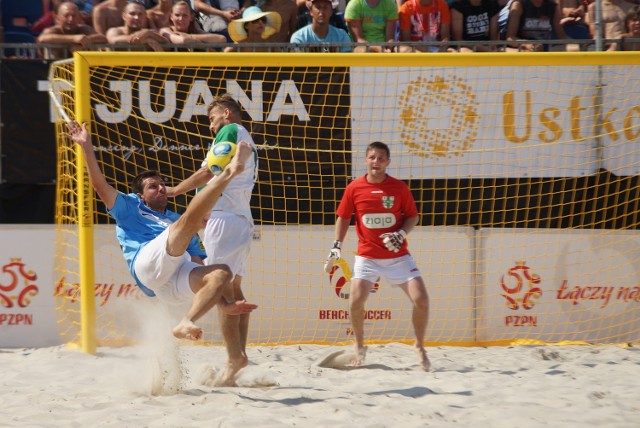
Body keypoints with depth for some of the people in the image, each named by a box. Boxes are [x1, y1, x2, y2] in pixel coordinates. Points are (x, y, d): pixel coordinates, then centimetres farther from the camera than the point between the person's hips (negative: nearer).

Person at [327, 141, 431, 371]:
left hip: (398, 256, 0)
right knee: (355, 301, -16)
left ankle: (420, 348, 11)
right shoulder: (354, 188, -2)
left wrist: (401, 234, -13)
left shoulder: (399, 187, -3)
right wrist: (337, 245, 0)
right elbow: (343, 218, 9)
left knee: (421, 299, -11)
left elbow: (413, 216, 5)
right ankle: (359, 348, 9)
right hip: (367, 256, 0)